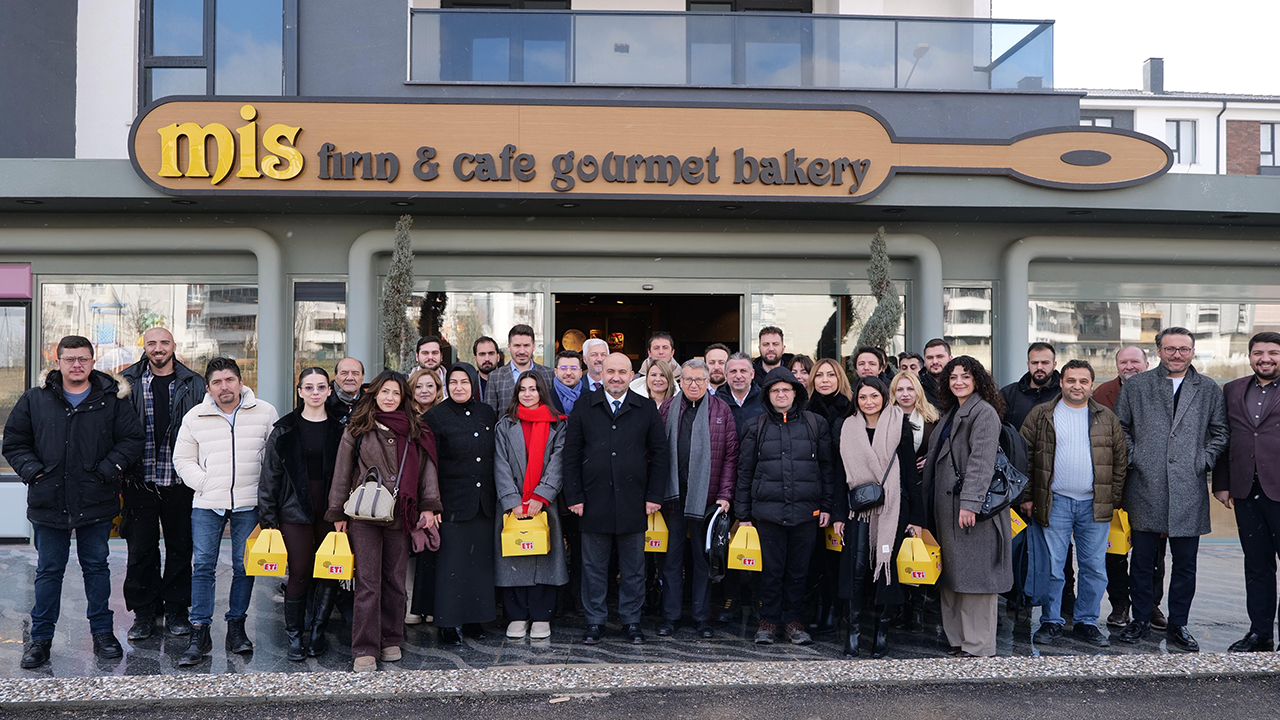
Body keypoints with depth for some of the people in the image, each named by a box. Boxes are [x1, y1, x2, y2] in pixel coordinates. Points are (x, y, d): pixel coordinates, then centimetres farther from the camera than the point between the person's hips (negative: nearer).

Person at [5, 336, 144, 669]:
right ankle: (41, 637, 20)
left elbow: (133, 439, 2)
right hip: (49, 501, 1)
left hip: (96, 501, -1)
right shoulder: (35, 400, 4)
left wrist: (107, 469, -9)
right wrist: (33, 470, -6)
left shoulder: (111, 400, 0)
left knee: (96, 567, 10)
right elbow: (14, 441, 8)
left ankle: (102, 632, 21)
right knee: (48, 570, 9)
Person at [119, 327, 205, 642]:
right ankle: (144, 612, 18)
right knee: (140, 550, 6)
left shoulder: (194, 384, 4)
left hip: (180, 482, 0)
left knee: (180, 548, 7)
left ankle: (176, 610, 19)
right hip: (140, 482, 0)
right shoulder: (128, 383, 4)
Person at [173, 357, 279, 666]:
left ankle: (236, 626, 17)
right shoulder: (195, 417, 5)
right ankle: (199, 634, 2)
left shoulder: (265, 412, 2)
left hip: (249, 504, 0)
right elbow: (183, 459, 10)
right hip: (207, 503, 1)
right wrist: (204, 484, -4)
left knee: (244, 566, 4)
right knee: (202, 566, -4)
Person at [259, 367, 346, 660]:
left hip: (330, 511, 1)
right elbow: (270, 474, 4)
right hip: (296, 511, -1)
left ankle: (317, 634, 15)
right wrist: (267, 515, -1)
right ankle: (295, 637, 12)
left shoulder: (339, 429, 6)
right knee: (299, 573, -1)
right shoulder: (284, 429, 3)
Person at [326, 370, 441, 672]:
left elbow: (427, 467, 8)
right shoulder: (357, 429, 6)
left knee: (395, 580, 9)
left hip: (400, 516, 2)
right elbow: (342, 472, 7)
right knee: (368, 583, -4)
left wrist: (429, 506, 0)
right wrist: (338, 513, 4)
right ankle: (365, 650, 1)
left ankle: (391, 641, 22)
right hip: (363, 515, -2)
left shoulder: (416, 431, 9)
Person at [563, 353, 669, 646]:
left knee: (633, 568, 8)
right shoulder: (583, 408, 5)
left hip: (633, 503, 0)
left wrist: (654, 496, -1)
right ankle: (595, 621, 19)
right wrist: (574, 497, -2)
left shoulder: (647, 409, 6)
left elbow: (660, 455, 6)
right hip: (594, 503, 0)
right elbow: (571, 456, 4)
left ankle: (631, 621, 20)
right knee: (594, 566, 7)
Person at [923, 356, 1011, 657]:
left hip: (972, 507, -9)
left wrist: (970, 502, -24)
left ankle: (978, 646, 1)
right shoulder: (951, 412, 19)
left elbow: (981, 460, -18)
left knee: (974, 573, -5)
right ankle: (957, 640, 18)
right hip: (947, 504, 9)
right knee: (952, 574, 11)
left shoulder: (984, 412, -10)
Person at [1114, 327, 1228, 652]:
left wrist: (1204, 461, 0)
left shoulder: (1209, 390, 8)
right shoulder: (1135, 386, 6)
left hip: (1189, 489, 1)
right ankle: (1140, 619, 20)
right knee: (1142, 560, 6)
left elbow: (1220, 432, 11)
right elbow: (1120, 428, 10)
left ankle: (1177, 625, 18)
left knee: (1185, 563, 6)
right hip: (1145, 487, 0)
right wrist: (1132, 458, 0)